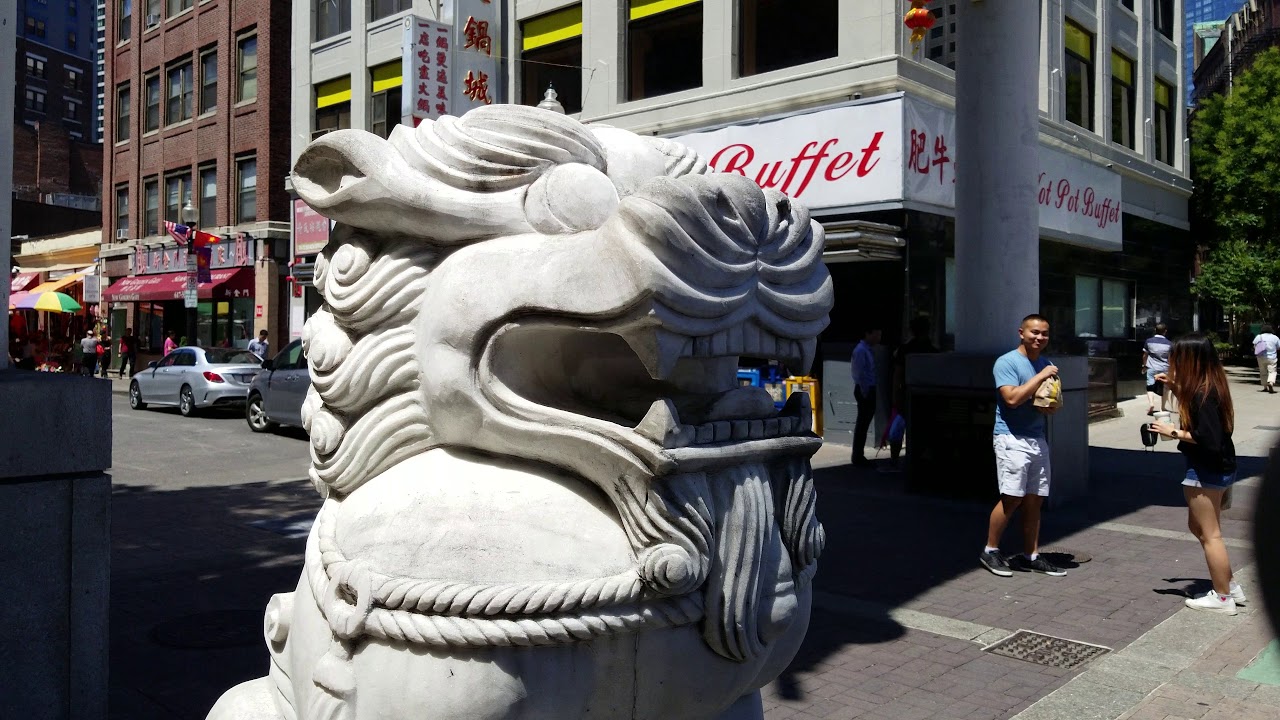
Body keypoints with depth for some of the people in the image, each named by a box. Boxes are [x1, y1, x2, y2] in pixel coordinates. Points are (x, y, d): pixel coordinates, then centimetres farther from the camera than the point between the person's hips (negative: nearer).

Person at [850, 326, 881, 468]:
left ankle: (859, 456, 19)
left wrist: (870, 392, 10)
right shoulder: (861, 350, -14)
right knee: (862, 424, -6)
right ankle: (858, 457, 0)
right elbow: (860, 374, -18)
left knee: (864, 424, 12)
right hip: (864, 391, -9)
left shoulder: (869, 350, 15)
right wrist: (865, 394, -18)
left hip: (870, 390, 9)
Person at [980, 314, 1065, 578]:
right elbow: (1012, 398, -20)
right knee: (1012, 497, -11)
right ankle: (990, 551, 3)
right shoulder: (1006, 362, -8)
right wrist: (1041, 376, -15)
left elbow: (1055, 402, 22)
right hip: (1011, 438, -7)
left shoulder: (1046, 364, 16)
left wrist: (1051, 406, -2)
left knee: (1034, 500, 7)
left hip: (1037, 439, 7)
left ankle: (1031, 556, 14)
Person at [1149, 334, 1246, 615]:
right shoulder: (1208, 387, 6)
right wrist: (1175, 388, 13)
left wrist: (1174, 433, -18)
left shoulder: (1203, 393, -23)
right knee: (1198, 526, 21)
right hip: (1216, 468, 10)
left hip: (1207, 471, -10)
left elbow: (1209, 439, -28)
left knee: (1209, 534, 2)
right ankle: (1229, 585, 28)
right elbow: (1195, 414, 20)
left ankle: (1222, 598, 13)